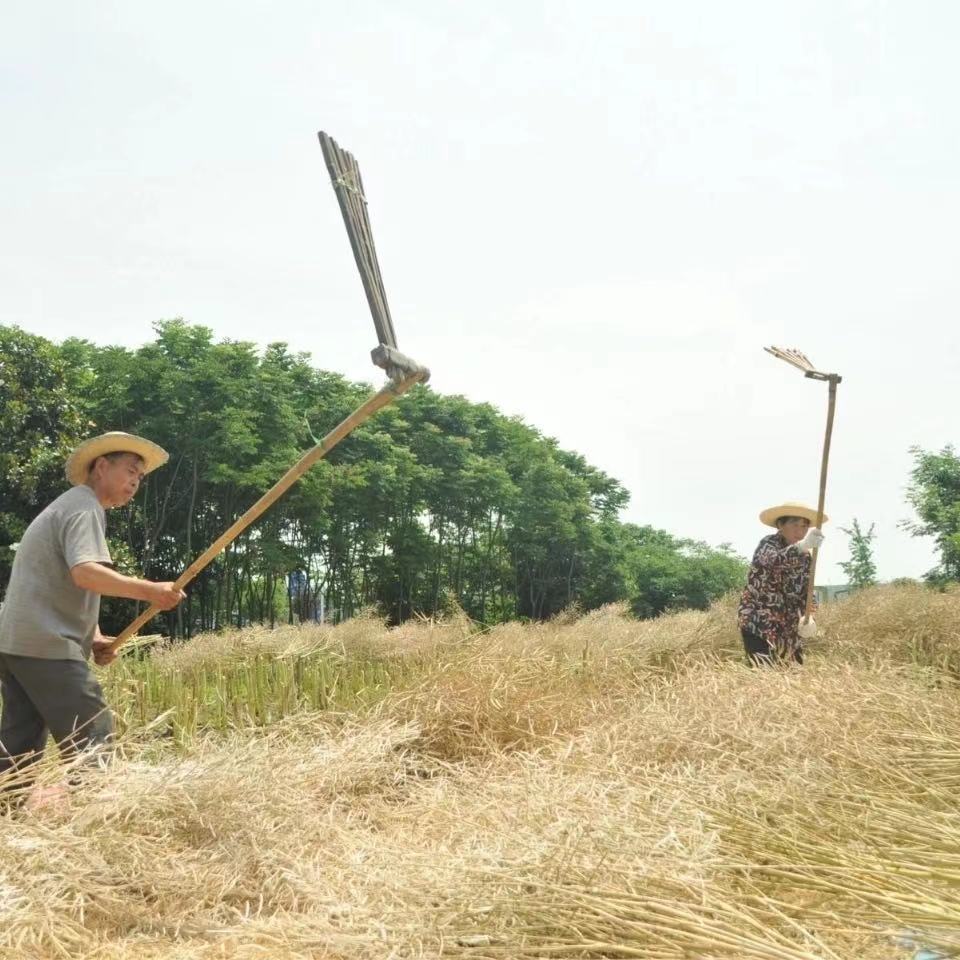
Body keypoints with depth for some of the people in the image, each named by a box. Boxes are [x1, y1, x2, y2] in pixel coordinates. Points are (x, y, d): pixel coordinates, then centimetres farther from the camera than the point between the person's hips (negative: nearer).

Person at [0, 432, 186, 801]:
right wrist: (148, 590, -31)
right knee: (91, 742, -9)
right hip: (46, 646, -10)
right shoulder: (84, 506, -7)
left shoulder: (66, 506, 25)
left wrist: (93, 637, 12)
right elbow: (85, 573, -25)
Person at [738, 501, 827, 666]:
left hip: (788, 629, 7)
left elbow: (805, 592, 5)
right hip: (759, 625, -7)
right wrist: (802, 545, -53)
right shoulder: (769, 544, -11)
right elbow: (774, 560, -35)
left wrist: (807, 618, -16)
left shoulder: (805, 557, 7)